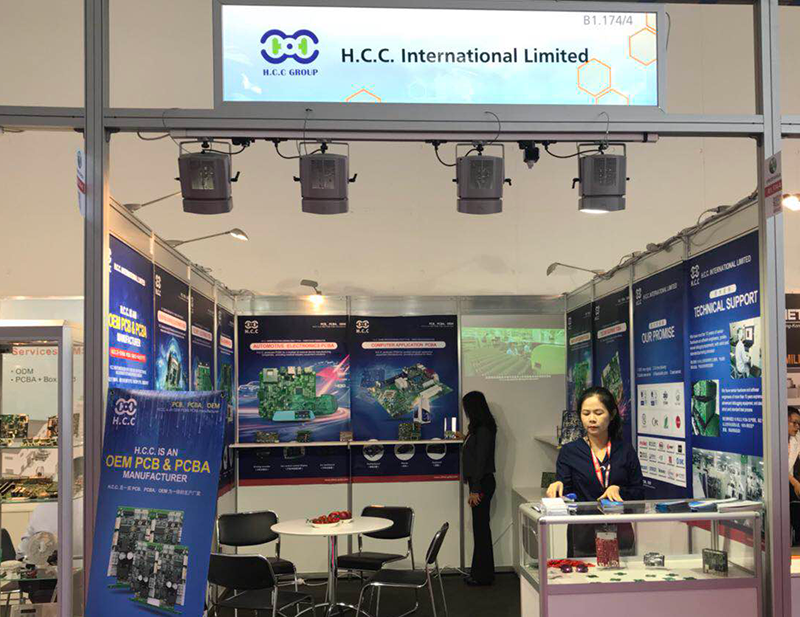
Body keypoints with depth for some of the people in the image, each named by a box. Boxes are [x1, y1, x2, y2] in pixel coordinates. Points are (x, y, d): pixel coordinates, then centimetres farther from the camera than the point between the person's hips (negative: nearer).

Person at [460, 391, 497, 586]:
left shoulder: (483, 430, -17)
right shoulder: (479, 428, 13)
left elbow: (480, 460, -19)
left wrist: (475, 490, -19)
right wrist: (466, 438, 38)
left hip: (482, 483, -10)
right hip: (480, 483, 10)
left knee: (481, 528, -3)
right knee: (480, 528, 13)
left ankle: (483, 575, 4)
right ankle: (480, 572, 20)